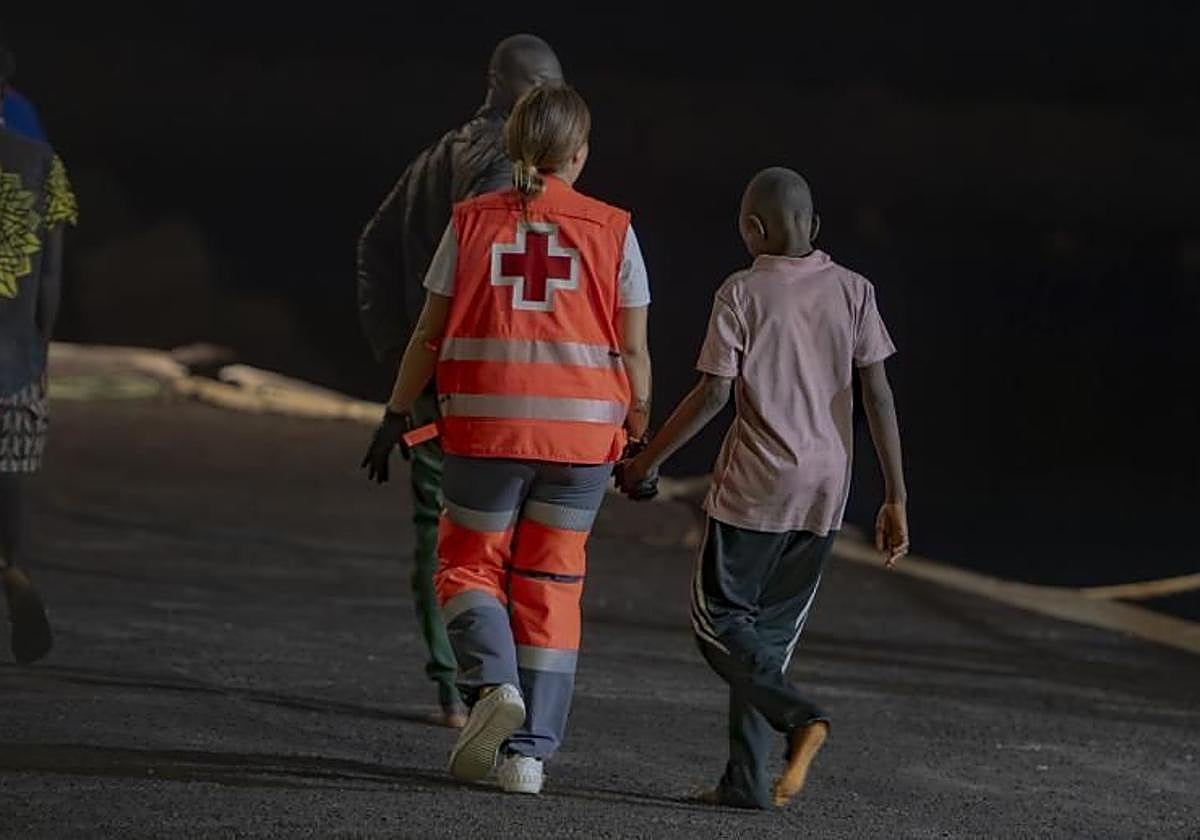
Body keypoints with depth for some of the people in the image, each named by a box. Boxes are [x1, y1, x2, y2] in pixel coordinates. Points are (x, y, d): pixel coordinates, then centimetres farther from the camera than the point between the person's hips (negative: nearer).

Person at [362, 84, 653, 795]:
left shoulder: (472, 222, 2)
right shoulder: (611, 230, 1)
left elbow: (430, 334, 4)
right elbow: (633, 350, 2)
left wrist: (397, 416, 13)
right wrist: (640, 441, 11)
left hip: (488, 421, -1)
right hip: (583, 429, 1)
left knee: (470, 563, 13)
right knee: (551, 583, 10)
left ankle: (494, 680, -15)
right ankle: (531, 750, 7)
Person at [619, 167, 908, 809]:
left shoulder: (742, 293, -5)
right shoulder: (852, 290, 5)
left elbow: (712, 395, -8)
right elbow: (878, 396, 1)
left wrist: (647, 462, 4)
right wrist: (895, 501, 3)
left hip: (756, 485, -5)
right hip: (826, 491, 5)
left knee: (718, 620, 5)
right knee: (771, 631, 12)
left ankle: (798, 716, -18)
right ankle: (745, 781, 8)